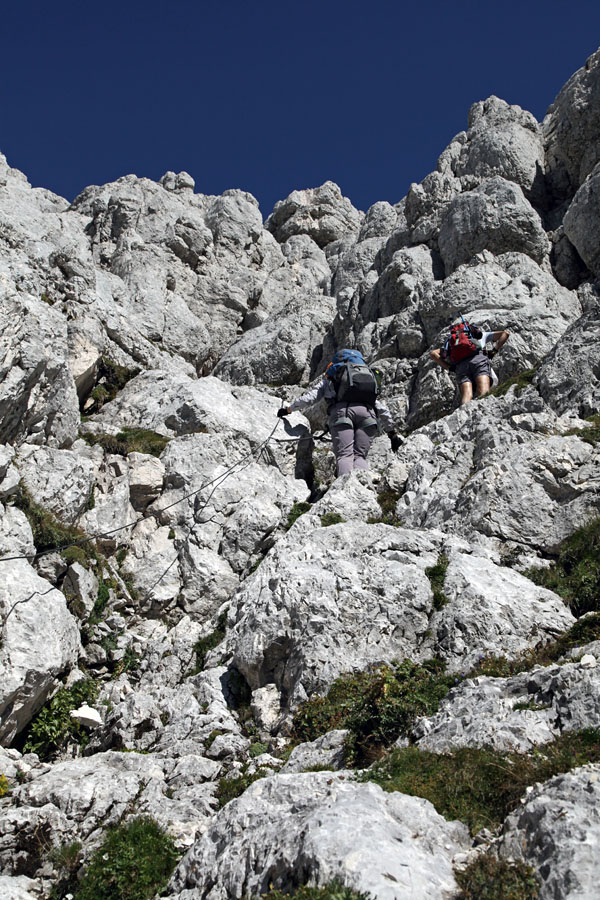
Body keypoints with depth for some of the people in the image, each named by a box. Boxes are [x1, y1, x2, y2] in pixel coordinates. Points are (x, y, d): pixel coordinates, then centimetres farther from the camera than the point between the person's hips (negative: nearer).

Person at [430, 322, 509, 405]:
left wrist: (450, 368, 22)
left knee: (466, 396, -22)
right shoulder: (482, 335, 39)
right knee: (484, 394, -25)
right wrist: (494, 351, 23)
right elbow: (505, 334, 33)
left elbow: (433, 353, 28)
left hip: (461, 365, 2)